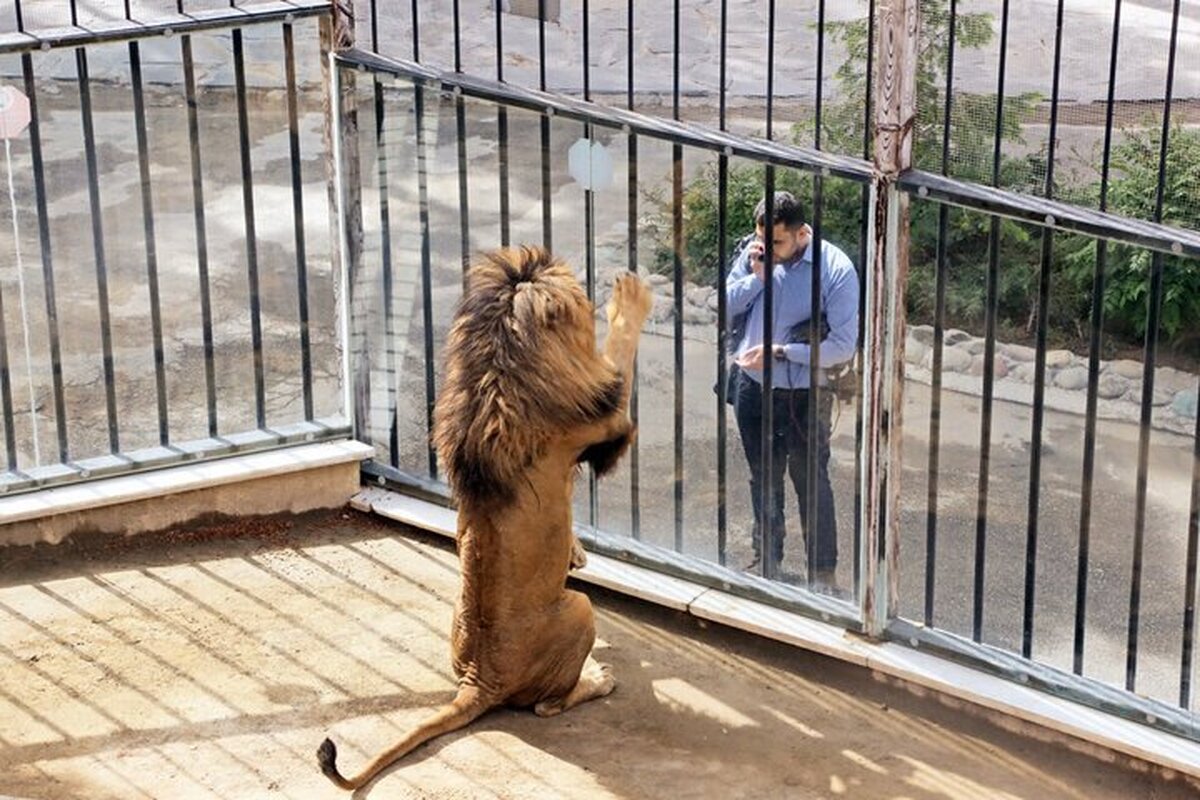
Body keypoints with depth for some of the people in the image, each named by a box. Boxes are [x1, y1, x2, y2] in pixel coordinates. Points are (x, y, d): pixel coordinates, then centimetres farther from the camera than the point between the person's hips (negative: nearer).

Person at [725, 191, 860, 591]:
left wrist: (779, 352, -21)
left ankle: (824, 572, 20)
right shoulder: (755, 253, -6)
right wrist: (756, 276, -16)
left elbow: (843, 347, -19)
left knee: (811, 483, 5)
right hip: (752, 386, 4)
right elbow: (725, 306, 0)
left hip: (803, 395, -4)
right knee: (763, 476, 20)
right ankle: (767, 555, 38)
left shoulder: (836, 270, -18)